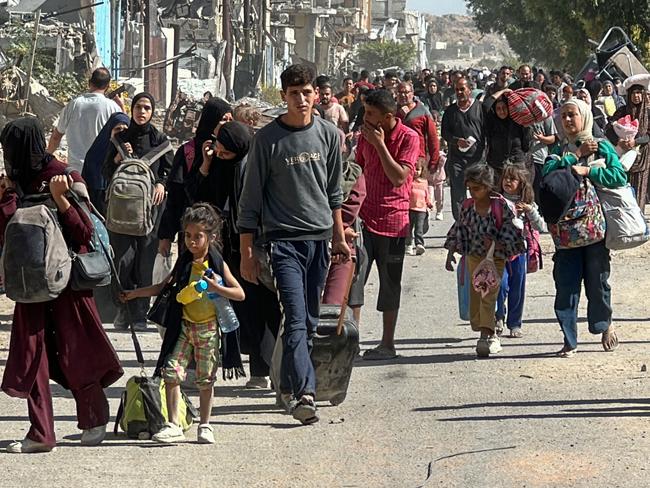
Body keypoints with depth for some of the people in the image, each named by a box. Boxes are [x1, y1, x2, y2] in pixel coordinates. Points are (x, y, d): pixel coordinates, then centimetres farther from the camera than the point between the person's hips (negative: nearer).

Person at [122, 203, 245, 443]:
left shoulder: (217, 265, -3)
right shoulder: (183, 263, 5)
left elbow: (240, 294, -4)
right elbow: (162, 287, 14)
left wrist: (216, 288, -19)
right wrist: (134, 294, 8)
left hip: (209, 328, -2)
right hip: (183, 326, 2)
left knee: (206, 379, 6)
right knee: (171, 372, -9)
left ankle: (205, 426, 19)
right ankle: (173, 425, -4)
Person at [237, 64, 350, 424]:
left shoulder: (328, 135, 7)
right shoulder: (268, 139, -4)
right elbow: (251, 199, -1)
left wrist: (339, 238, 17)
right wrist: (247, 252, -3)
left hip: (320, 238, 4)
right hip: (283, 239, -4)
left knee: (308, 322, 9)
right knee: (296, 319, -15)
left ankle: (289, 386, 23)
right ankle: (304, 393, -23)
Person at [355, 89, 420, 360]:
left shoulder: (409, 137, -10)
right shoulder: (366, 135, 6)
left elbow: (399, 177, -19)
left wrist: (379, 144, -20)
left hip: (393, 219, -4)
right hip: (364, 216, 4)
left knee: (390, 284, 6)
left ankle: (388, 344, 15)